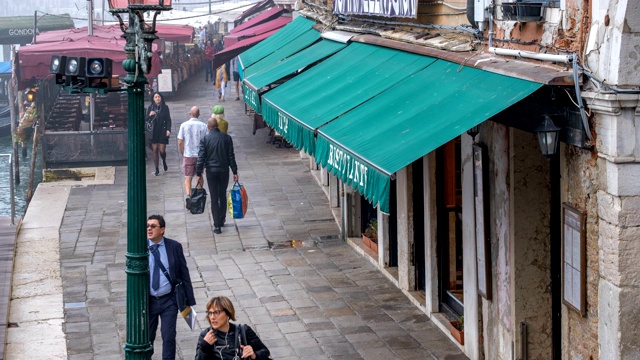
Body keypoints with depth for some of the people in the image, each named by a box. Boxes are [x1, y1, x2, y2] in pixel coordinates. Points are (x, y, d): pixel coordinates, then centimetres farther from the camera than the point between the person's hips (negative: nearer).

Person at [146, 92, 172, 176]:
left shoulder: (165, 107, 2)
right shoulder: (150, 108, 5)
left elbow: (168, 119, 4)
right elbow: (146, 120, 6)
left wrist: (168, 129, -7)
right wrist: (150, 115, -15)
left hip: (162, 131, -1)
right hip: (153, 132, 1)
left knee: (162, 150, -6)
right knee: (155, 150, 1)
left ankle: (164, 162, 29)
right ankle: (156, 170, 9)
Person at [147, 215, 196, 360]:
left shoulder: (174, 247, -4)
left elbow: (184, 274, 1)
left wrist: (189, 301, -1)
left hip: (169, 300, -1)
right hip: (147, 300, 1)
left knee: (169, 337, -2)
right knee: (146, 338, 10)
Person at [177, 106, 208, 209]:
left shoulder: (184, 125, -7)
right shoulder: (203, 126, -6)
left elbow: (180, 143, -5)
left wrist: (182, 154, 9)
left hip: (188, 155, -1)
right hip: (200, 155, 1)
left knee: (188, 178, 4)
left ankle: (188, 196, -17)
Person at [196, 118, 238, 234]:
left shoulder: (205, 139, -8)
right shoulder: (226, 138, -3)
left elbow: (201, 157, -8)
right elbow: (231, 156, 0)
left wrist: (198, 173, -1)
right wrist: (235, 172, 6)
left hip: (211, 171, -2)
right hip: (224, 171, 2)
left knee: (214, 198, 1)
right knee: (223, 196, 17)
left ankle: (217, 225, -2)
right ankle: (222, 221, 26)